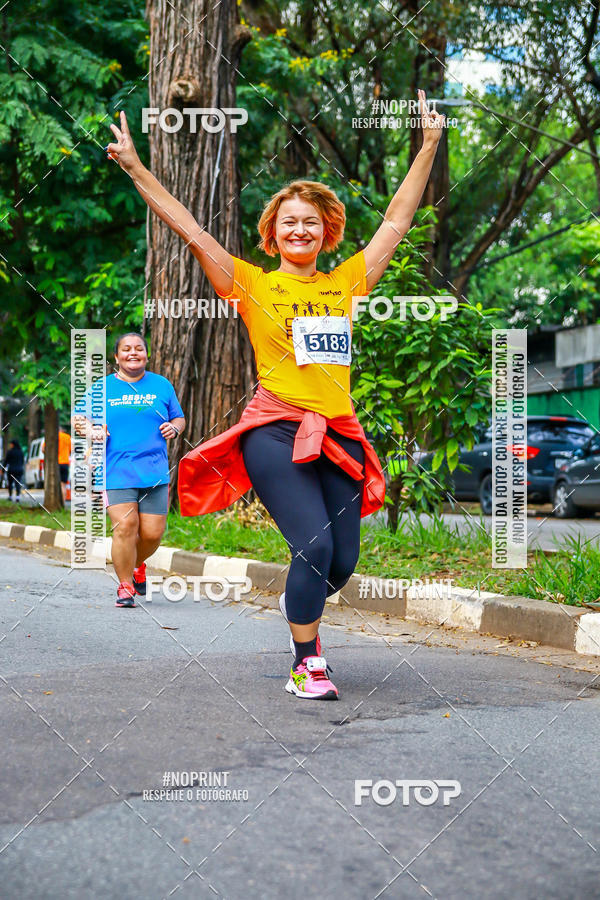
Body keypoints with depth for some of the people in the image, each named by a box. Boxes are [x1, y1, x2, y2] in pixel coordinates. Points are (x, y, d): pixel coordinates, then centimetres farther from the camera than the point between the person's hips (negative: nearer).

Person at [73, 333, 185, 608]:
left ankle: (137, 565, 31)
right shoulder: (102, 388, 8)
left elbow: (179, 418, 21)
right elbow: (79, 419, 11)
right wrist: (90, 429, -11)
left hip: (154, 472, 2)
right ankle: (125, 585, 1)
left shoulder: (161, 386, 13)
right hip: (116, 472, -2)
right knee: (125, 526, -16)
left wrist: (174, 428, -2)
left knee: (153, 532, -2)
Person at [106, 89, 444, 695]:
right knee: (315, 543, -19)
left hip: (338, 435, 4)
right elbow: (190, 231, 0)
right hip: (276, 430, -4)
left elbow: (397, 221, 18)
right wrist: (136, 169, -4)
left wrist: (428, 145, 21)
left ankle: (298, 604, 37)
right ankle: (306, 665, -2)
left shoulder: (346, 283, 13)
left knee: (342, 562, 2)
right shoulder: (253, 285, 4)